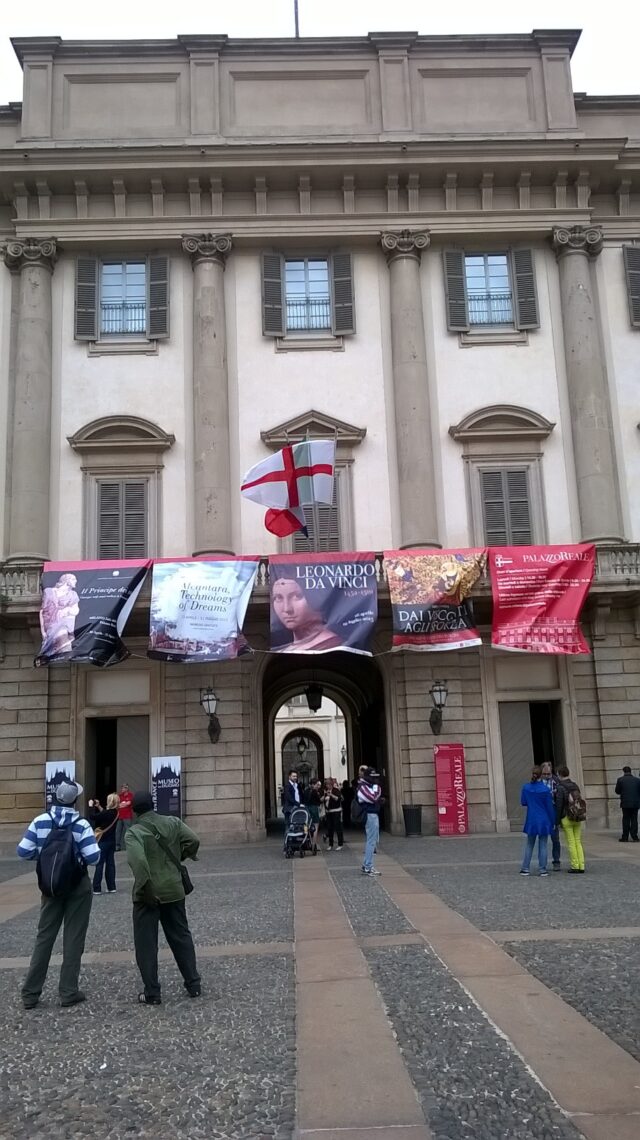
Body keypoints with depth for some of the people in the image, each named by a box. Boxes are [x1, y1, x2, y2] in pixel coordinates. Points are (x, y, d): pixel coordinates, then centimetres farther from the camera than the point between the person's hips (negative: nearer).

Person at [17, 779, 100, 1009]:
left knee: (44, 936, 12)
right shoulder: (81, 824, -15)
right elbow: (93, 857, -19)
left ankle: (30, 993, 14)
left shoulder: (40, 821, -6)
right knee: (73, 938, 6)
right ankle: (68, 992, 9)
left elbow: (23, 851, -5)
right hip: (78, 886, -3)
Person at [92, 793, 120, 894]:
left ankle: (96, 889, 1)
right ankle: (111, 887, 13)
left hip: (103, 841, -7)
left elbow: (93, 817, -17)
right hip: (112, 841, 7)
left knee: (99, 864, -1)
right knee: (110, 863, 11)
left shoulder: (106, 813, -19)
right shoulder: (115, 813, 3)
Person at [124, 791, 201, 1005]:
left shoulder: (134, 833, -11)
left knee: (146, 944, 8)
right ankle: (193, 984, 22)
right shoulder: (172, 822, 1)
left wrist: (146, 888, -20)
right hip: (173, 890, 4)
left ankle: (152, 993, 10)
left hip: (147, 895, -4)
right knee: (181, 937, 17)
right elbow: (193, 840, -6)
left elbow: (137, 861, -26)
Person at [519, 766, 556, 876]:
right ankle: (543, 869, 8)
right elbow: (550, 807, -7)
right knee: (543, 846, 6)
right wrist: (553, 821, 2)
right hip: (544, 821, -2)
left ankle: (525, 868, 12)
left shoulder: (526, 787, -6)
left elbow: (523, 802, 5)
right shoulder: (545, 789, -12)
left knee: (529, 845, 12)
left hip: (531, 820, 2)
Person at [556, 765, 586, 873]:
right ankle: (581, 866, 8)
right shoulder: (575, 786, 7)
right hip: (577, 818, 6)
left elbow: (559, 806, -13)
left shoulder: (560, 788, -12)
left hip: (567, 818, -6)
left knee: (571, 843, 0)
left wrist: (557, 821, -6)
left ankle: (575, 866, 2)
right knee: (578, 842, 10)